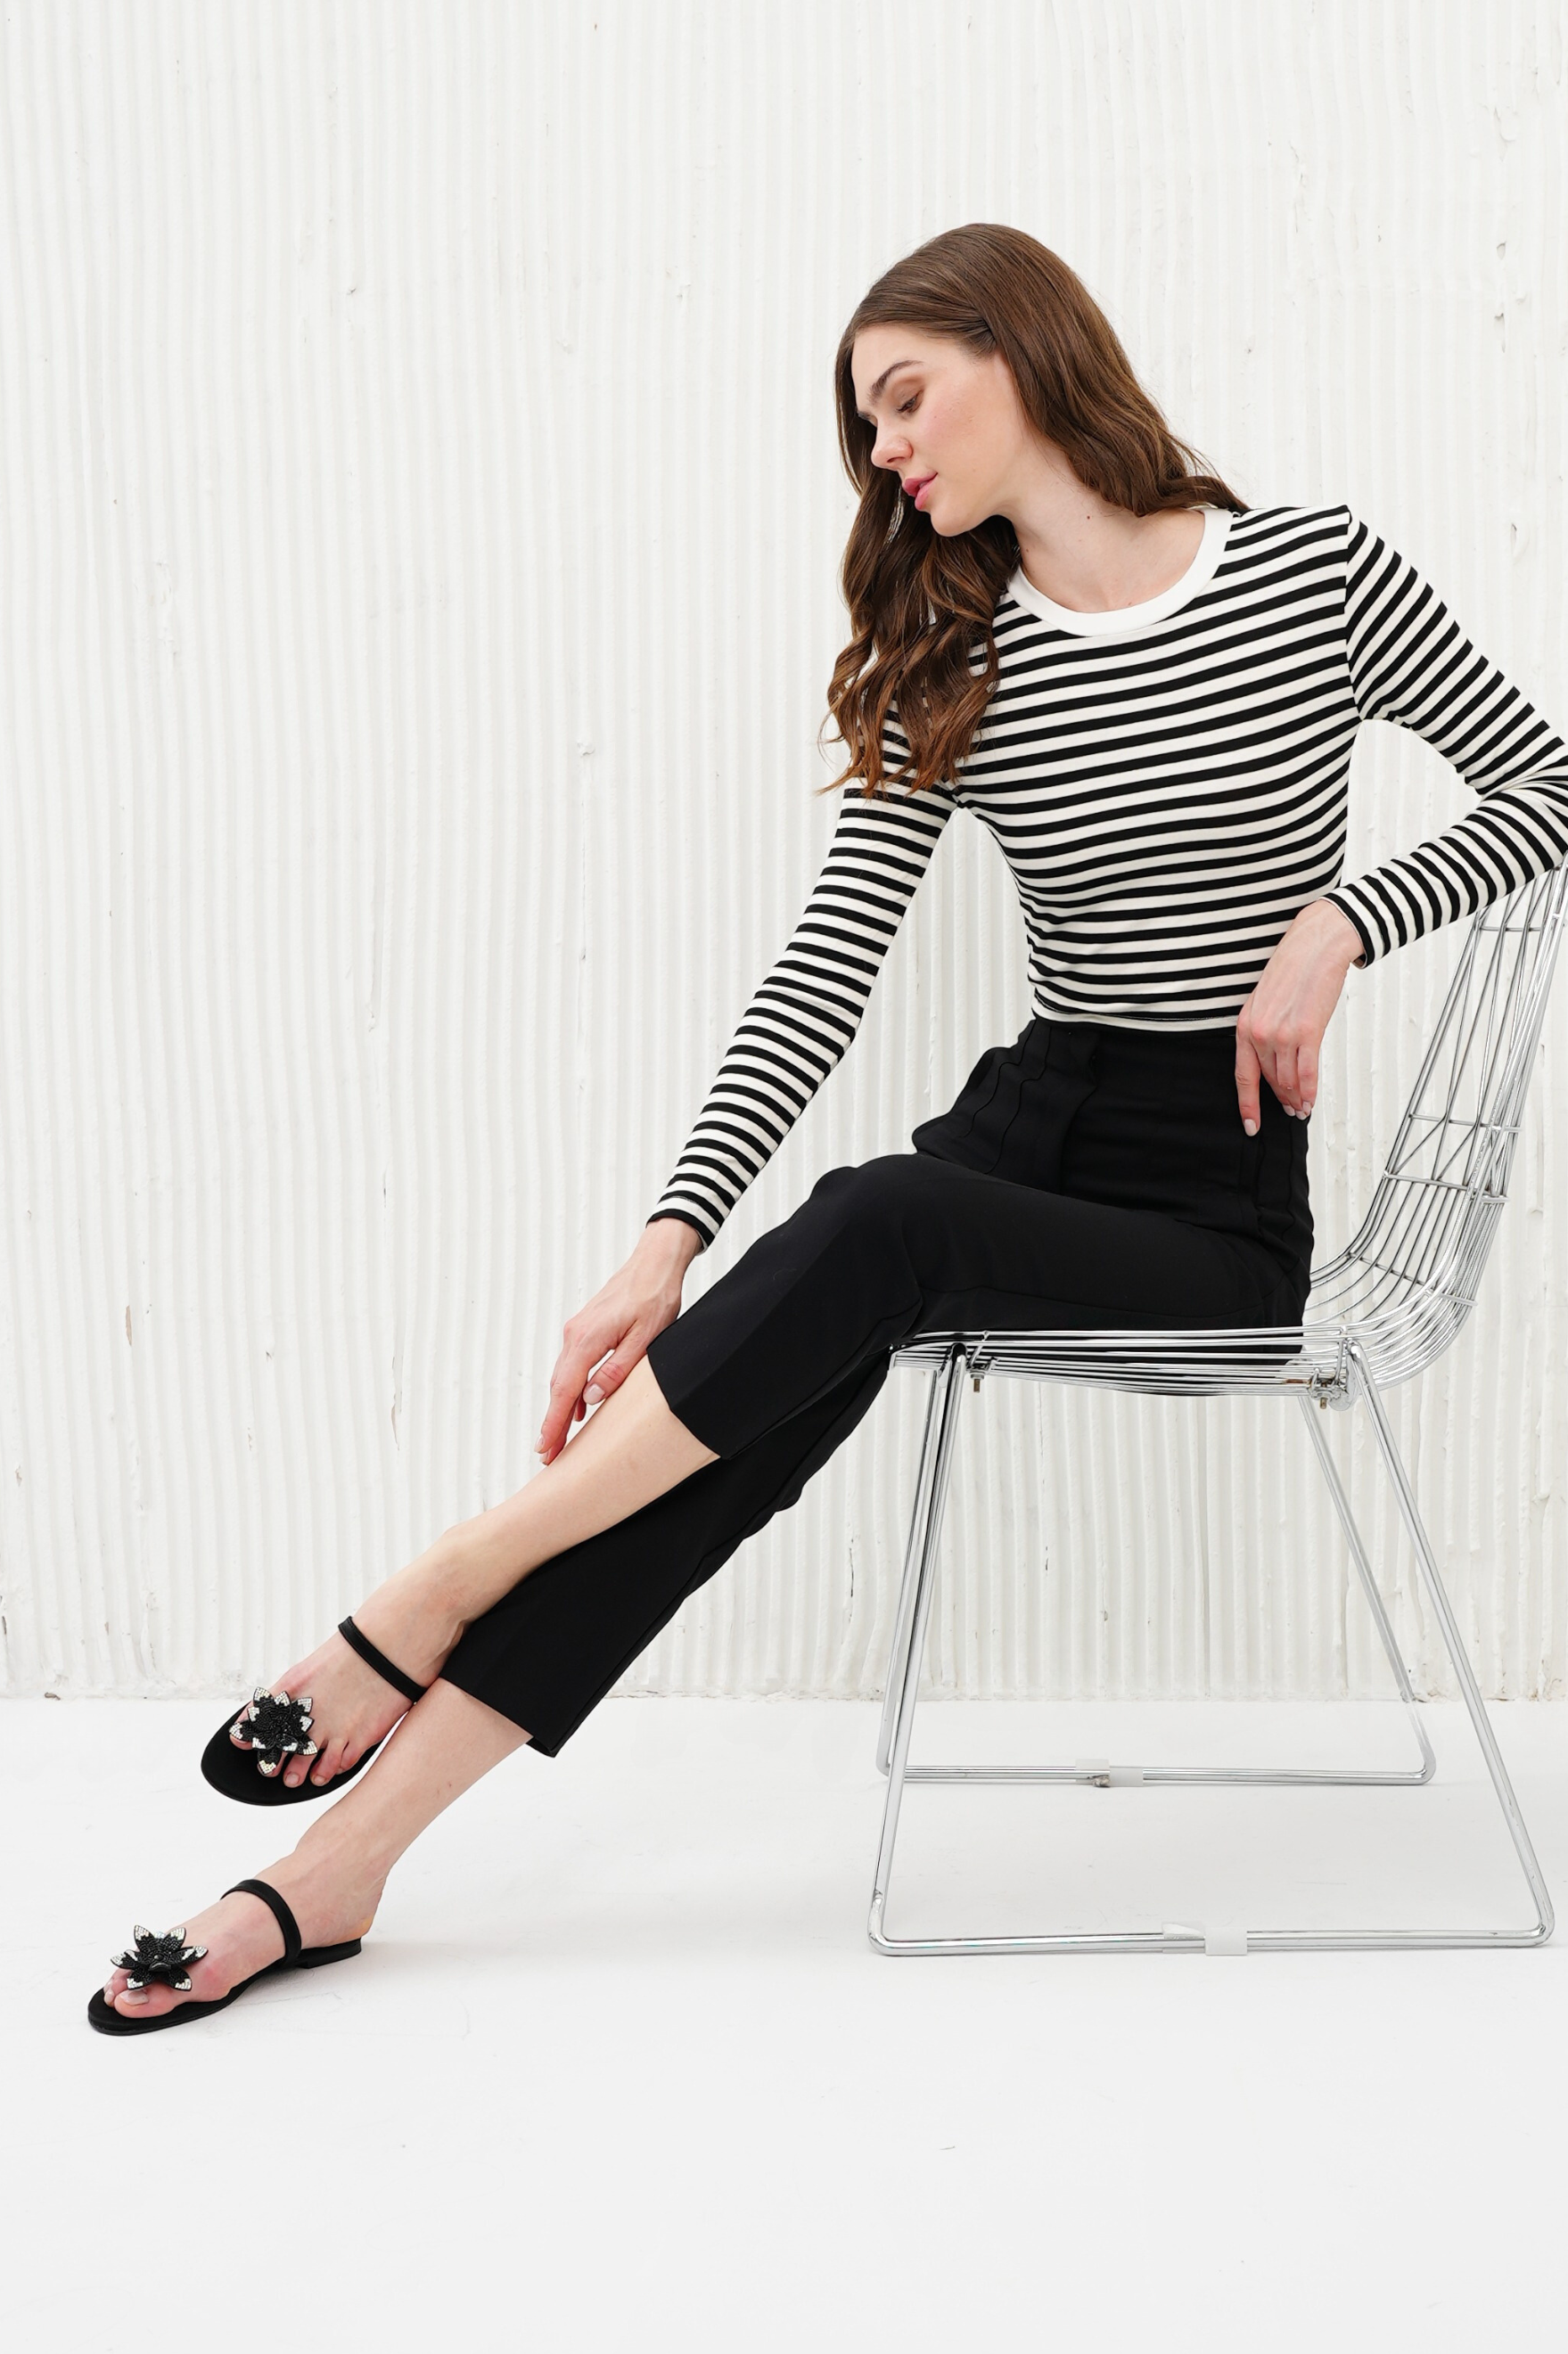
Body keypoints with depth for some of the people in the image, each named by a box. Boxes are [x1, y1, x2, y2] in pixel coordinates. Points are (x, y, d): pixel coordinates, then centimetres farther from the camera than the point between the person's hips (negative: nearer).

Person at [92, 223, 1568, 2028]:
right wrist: (677, 1236, -18)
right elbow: (825, 965, -6)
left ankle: (446, 1588, -19)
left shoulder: (1321, 571, -5)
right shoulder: (949, 666, 4)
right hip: (1026, 1131, 3)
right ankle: (338, 1860, -24)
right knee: (770, 1398, -24)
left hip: (1219, 1212, -3)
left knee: (873, 1230, -32)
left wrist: (1333, 926, -14)